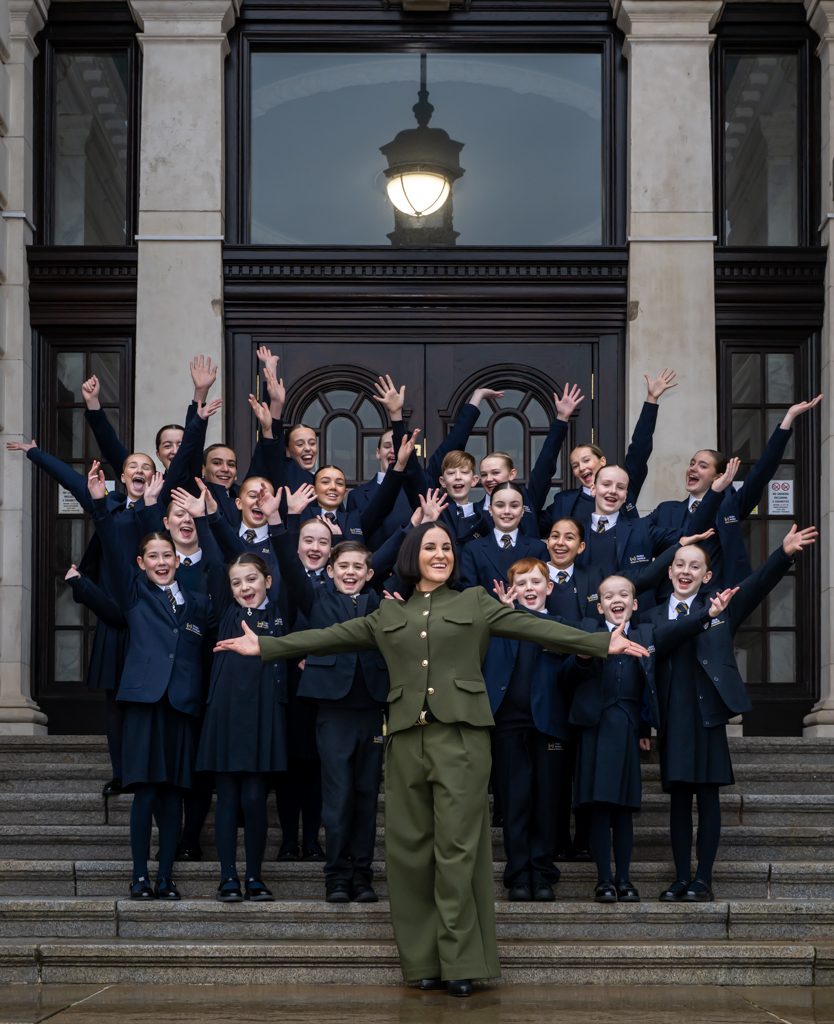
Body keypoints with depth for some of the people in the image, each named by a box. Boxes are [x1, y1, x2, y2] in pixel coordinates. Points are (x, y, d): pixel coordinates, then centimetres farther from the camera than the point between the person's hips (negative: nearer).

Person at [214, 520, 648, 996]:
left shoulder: (475, 602, 12)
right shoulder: (389, 614, 19)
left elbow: (532, 627, 5)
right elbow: (331, 636, 19)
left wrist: (603, 644, -4)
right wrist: (264, 647, 15)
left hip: (462, 735, -3)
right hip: (408, 738, 3)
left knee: (456, 849, -7)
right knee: (410, 849, 2)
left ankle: (460, 962, -3)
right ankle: (424, 960, 9)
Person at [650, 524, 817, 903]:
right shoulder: (654, 617, 12)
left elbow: (757, 585, -6)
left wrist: (785, 553, -22)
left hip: (707, 711, -2)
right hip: (673, 716, 2)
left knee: (708, 796, 0)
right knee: (679, 797, 6)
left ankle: (704, 879, 5)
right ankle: (682, 878, 12)